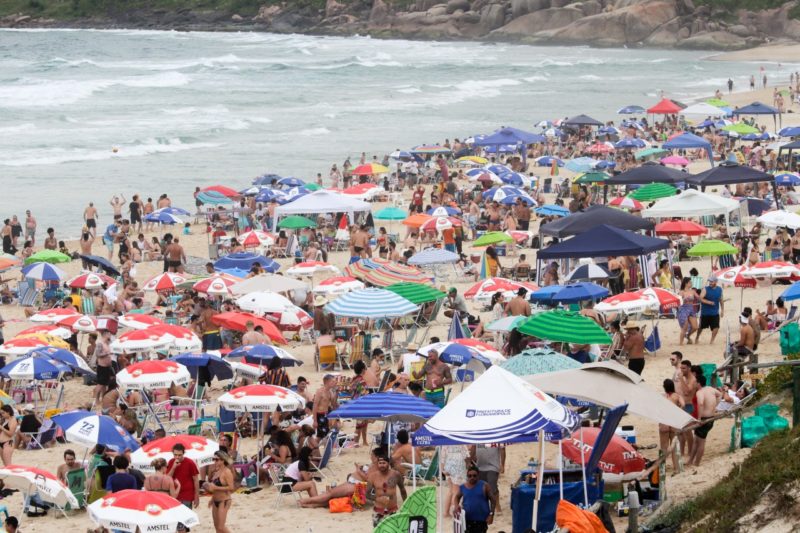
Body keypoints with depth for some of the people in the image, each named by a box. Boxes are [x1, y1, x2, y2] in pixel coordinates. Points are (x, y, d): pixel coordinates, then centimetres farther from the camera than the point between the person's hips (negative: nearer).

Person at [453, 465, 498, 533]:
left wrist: (491, 514, -10)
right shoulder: (462, 487, 3)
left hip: (481, 520, -3)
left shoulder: (484, 486, -6)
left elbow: (493, 500, -4)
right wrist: (457, 506, -1)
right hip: (467, 520, 3)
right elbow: (457, 497, 20)